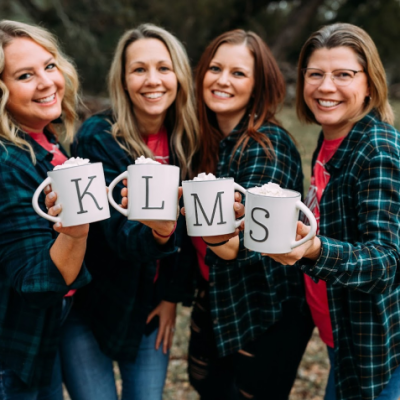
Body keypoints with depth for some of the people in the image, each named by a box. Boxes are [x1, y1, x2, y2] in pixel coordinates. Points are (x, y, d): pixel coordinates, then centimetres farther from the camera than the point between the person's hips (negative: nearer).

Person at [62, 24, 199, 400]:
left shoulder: (186, 140, -5)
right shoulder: (98, 138, -19)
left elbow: (189, 225, 3)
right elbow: (118, 233, -25)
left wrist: (173, 294, 2)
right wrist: (155, 232, -46)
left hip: (149, 307, 4)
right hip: (89, 305, -4)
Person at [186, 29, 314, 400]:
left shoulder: (268, 144, -21)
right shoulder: (207, 138, -1)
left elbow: (250, 240, -33)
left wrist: (224, 239, -53)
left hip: (268, 313, -7)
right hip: (217, 300, 7)